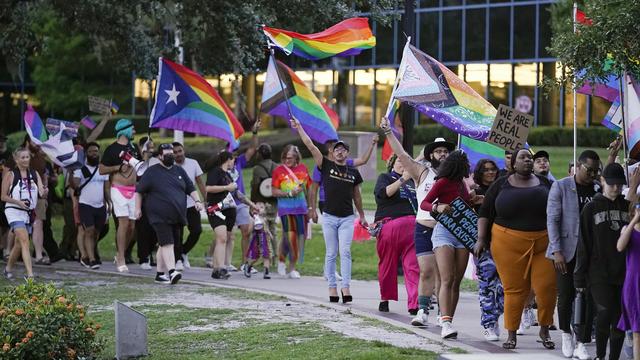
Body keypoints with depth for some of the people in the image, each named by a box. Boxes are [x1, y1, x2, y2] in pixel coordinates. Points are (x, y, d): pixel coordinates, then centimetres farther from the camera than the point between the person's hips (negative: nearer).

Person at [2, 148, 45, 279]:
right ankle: (30, 274, -26)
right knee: (25, 241, -20)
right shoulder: (10, 175, -3)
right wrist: (18, 202, -16)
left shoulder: (34, 174, 8)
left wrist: (43, 192, -24)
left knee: (19, 244, 15)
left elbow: (41, 192, 0)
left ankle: (8, 268, 37)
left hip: (29, 213, 5)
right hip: (14, 211, -5)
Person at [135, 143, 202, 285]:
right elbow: (139, 191, 5)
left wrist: (197, 201, 3)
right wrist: (138, 208, -1)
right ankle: (172, 272, -25)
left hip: (176, 217, 5)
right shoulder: (152, 172, 1)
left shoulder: (179, 171, 16)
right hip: (160, 216, -5)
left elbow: (191, 189, 19)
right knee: (167, 243, -16)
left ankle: (160, 273, 17)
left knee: (164, 244, 10)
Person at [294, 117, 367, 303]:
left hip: (347, 218, 0)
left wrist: (362, 216, 23)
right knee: (331, 254, 3)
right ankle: (332, 287, 6)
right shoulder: (326, 166, 3)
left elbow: (356, 194, 19)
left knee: (345, 252, -10)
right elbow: (310, 146, -3)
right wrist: (299, 128, -8)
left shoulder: (353, 172, 8)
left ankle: (346, 286, -14)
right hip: (329, 216, 0)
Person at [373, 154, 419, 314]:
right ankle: (385, 299, 8)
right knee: (388, 265, 0)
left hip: (412, 226, 2)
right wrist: (402, 179, -15)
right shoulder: (385, 178, 12)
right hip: (389, 226, -2)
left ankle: (414, 304, -4)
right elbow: (384, 193, -10)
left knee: (413, 266, -5)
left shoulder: (412, 181, 23)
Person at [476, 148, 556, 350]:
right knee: (514, 290, -2)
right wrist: (481, 239, -2)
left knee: (547, 288, -7)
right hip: (509, 244, -2)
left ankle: (544, 330, 12)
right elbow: (485, 213, 7)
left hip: (543, 244, 2)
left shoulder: (544, 184, 13)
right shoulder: (501, 185, 7)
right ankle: (511, 335, 8)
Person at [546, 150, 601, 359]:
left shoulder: (599, 189, 6)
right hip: (567, 250, -2)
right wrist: (557, 250, -12)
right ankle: (566, 334, 29)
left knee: (588, 298, -3)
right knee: (566, 297, 4)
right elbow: (552, 220, -5)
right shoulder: (561, 187, -2)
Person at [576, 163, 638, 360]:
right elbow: (583, 245, 2)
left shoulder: (628, 207, 10)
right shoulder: (591, 208, 4)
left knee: (620, 319, 3)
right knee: (604, 313, -14)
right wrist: (580, 277, 0)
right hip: (600, 275, -3)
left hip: (624, 274, 3)